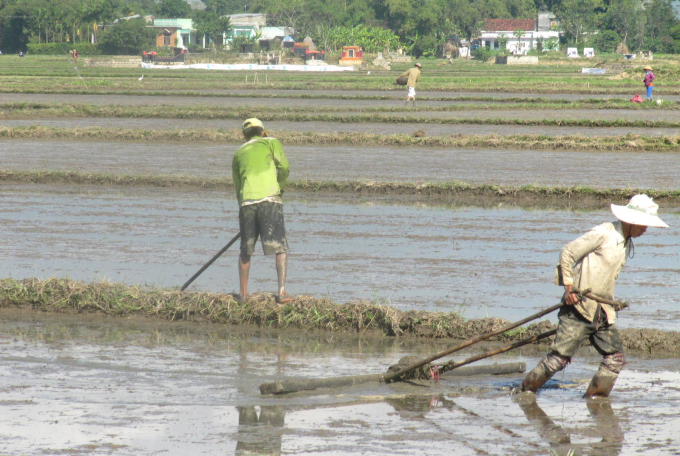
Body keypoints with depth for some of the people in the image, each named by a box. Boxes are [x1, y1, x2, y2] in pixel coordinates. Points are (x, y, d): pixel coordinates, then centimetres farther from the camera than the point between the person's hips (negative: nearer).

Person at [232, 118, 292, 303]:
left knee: (246, 250, 16)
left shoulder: (239, 153, 24)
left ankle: (243, 292, 18)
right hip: (269, 199, -3)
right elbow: (284, 168, -2)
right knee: (280, 248, -3)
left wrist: (243, 208, 32)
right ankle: (282, 291, -14)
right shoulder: (271, 142, 14)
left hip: (246, 201, 3)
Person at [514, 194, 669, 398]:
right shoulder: (603, 234, -13)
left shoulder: (626, 244, 13)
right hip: (580, 307, -8)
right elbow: (567, 253, -11)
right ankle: (526, 389, 6)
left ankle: (595, 397, 9)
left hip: (603, 312, 8)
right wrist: (569, 288, -13)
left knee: (615, 358, -1)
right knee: (560, 357, -8)